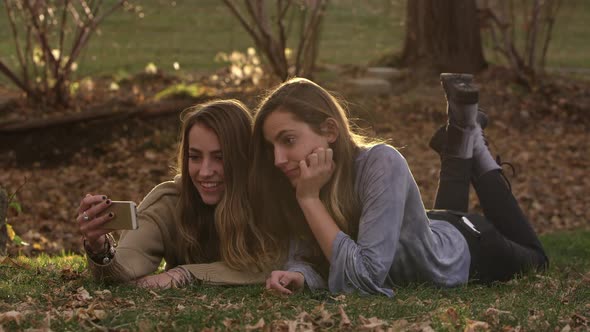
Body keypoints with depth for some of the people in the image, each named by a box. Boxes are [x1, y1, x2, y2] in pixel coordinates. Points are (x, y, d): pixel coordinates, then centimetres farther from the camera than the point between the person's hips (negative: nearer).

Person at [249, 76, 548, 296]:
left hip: (465, 247, -5)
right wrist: (297, 275, -47)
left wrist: (310, 199, -46)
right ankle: (462, 141, 39)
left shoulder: (382, 164, -44)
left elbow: (366, 275, -47)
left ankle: (474, 146, 33)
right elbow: (307, 256, -24)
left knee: (532, 258, 30)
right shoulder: (295, 180, -27)